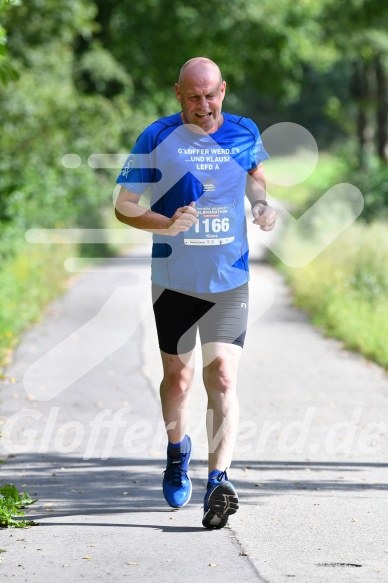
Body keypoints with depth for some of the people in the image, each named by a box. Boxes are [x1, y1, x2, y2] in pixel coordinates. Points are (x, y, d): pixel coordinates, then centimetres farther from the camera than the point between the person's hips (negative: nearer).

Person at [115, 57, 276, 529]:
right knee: (177, 376, 12)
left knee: (221, 377, -12)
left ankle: (218, 481, -16)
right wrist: (167, 225, -23)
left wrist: (261, 204, 2)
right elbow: (123, 206, -5)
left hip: (230, 281, 0)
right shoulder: (157, 139, -7)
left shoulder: (244, 133, 1)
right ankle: (177, 450, 40)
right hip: (174, 279, 0)